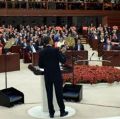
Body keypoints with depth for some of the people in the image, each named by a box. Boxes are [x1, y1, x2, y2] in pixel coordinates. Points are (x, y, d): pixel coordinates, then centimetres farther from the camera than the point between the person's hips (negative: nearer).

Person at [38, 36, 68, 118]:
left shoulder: (42, 52, -1)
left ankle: (51, 113, 13)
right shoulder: (55, 50, -10)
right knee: (59, 93, 6)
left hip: (47, 76, 3)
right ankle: (62, 111, 15)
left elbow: (40, 65, 4)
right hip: (57, 75, -2)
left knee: (49, 95, 8)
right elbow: (63, 60, -11)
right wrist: (62, 53, 5)